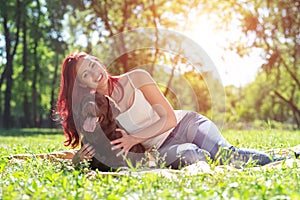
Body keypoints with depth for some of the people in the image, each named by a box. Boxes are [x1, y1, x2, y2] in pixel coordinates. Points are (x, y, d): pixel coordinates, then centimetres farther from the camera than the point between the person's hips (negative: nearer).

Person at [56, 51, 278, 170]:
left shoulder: (135, 78, -7)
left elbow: (169, 118, -10)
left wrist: (134, 139, -20)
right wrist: (84, 154, -21)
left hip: (185, 124, 0)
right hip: (160, 148, 1)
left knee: (224, 152, -32)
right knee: (189, 155, -35)